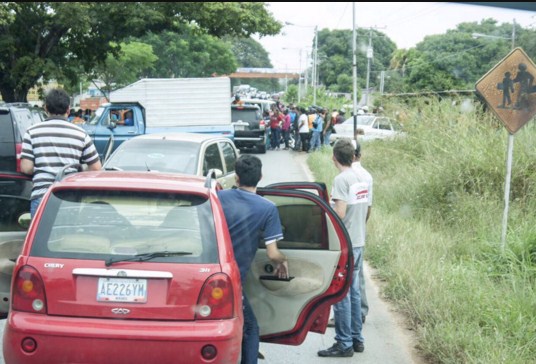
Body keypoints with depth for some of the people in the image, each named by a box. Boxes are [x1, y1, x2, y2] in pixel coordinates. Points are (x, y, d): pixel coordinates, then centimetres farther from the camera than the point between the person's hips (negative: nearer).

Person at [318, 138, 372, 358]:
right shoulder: (364, 179, 9)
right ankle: (357, 339, 22)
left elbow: (339, 213, -22)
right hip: (359, 242, 8)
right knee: (353, 292, 16)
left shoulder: (341, 179, -16)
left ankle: (344, 344, 4)